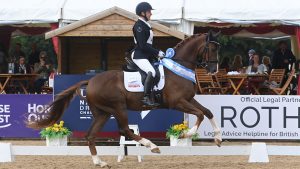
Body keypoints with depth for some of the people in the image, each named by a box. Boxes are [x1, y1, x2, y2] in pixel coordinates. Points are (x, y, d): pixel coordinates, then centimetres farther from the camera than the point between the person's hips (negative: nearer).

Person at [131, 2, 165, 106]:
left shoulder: (145, 25, 17)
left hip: (146, 55, 11)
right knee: (151, 72, -30)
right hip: (139, 56, -11)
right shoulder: (139, 26, -14)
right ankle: (146, 98, -33)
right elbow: (143, 45, -20)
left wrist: (157, 53, 10)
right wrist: (157, 52, -17)